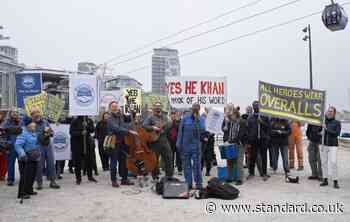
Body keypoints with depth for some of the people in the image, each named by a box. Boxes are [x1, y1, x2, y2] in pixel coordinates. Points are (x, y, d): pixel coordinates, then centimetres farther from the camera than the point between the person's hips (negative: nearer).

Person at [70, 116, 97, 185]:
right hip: (77, 144, -3)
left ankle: (90, 176, 22)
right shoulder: (75, 121, -6)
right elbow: (72, 132, -11)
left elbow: (92, 130, -2)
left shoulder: (89, 120, 5)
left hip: (87, 143, 3)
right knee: (77, 162, 1)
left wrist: (87, 126, -20)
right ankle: (78, 178, 13)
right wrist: (81, 133, -24)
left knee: (89, 161, 7)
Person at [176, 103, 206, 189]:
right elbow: (180, 131, 1)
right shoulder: (185, 118, 1)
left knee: (197, 165, -1)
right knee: (186, 165, 8)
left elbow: (202, 132, 2)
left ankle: (199, 184, 8)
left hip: (196, 146, -1)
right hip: (185, 146, 1)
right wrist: (179, 144, -3)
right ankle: (188, 184, 19)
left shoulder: (201, 119, 4)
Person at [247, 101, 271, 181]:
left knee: (264, 157, 3)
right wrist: (248, 142, 1)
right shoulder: (250, 119, 9)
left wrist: (262, 122, -13)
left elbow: (269, 127, 1)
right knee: (252, 157, 4)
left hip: (263, 139, 0)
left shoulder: (265, 117, 8)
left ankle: (264, 174, 11)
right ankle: (251, 173, 16)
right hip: (253, 140, 1)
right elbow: (248, 130, 6)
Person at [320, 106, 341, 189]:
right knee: (324, 163, 5)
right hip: (324, 145, 4)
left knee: (333, 163, -11)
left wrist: (327, 129, -21)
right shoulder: (324, 122, 6)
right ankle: (325, 180, 14)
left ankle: (335, 182, -3)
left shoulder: (337, 123, -3)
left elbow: (337, 133, -15)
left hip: (333, 146, -4)